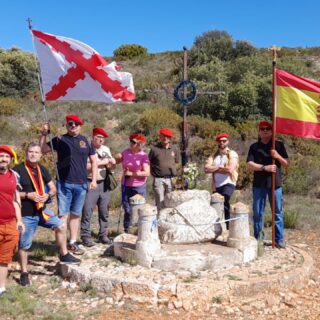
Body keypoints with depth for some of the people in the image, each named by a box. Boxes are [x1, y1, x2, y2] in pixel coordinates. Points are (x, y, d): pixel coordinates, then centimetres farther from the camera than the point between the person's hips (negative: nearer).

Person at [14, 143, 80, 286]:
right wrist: (27, 195, -23)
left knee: (61, 226, -4)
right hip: (26, 215, -5)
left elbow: (53, 188, 12)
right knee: (24, 245, 5)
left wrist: (47, 195, -10)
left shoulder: (42, 169, 5)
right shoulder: (18, 170, -13)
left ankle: (64, 255, 14)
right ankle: (24, 273, 22)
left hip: (42, 210, 5)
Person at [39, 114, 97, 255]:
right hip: (64, 183, -2)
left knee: (76, 214, 12)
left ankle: (73, 243, 22)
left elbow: (93, 160, 11)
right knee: (63, 214, -1)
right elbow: (43, 150, -5)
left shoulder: (86, 141, 8)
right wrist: (44, 135, -17)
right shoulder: (60, 140, 2)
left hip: (81, 184, 3)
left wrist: (94, 180, 5)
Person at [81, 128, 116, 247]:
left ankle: (103, 235, 19)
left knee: (104, 211, 9)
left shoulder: (106, 149, 15)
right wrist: (101, 163, -12)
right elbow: (85, 166, -16)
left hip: (104, 184, 6)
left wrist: (112, 163, -3)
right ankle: (86, 236, 4)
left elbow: (110, 167, 20)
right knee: (87, 211, -5)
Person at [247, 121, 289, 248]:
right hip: (259, 184, 0)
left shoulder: (279, 145, 6)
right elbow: (250, 165, -7)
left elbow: (286, 164, 5)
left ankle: (279, 239, 13)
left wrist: (278, 156, -14)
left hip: (275, 184, 0)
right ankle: (258, 238, 16)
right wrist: (265, 167, -19)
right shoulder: (254, 147, 4)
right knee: (258, 213, 5)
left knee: (278, 212, 4)